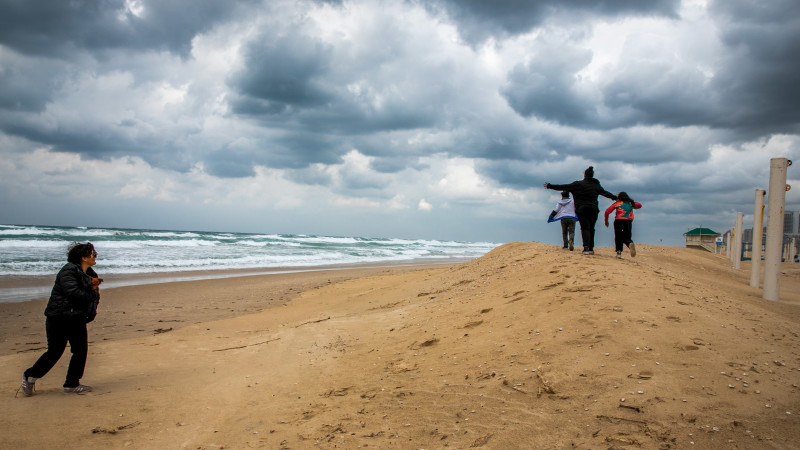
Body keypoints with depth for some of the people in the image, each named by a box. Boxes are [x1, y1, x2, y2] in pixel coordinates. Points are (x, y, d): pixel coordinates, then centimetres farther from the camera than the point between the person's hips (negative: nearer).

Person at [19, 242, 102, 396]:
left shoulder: (89, 274, 14)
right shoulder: (69, 271, -14)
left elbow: (94, 295, 15)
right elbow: (73, 293, -26)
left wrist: (94, 286, -6)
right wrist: (93, 294, -14)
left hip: (77, 319, 9)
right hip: (59, 318, -9)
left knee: (81, 350, 3)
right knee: (55, 352, -3)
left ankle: (71, 385, 11)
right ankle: (30, 377, 17)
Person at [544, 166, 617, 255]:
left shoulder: (578, 184, -1)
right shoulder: (596, 185, 10)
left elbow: (564, 187, -2)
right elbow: (606, 193, 23)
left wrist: (550, 186, 4)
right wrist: (615, 197, 41)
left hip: (582, 209, -3)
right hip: (593, 209, 3)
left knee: (585, 228, -5)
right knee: (591, 228, 11)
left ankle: (586, 247, -22)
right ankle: (591, 248, 11)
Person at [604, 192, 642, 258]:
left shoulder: (617, 203, 13)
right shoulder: (631, 203, 20)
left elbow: (607, 211, 6)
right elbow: (639, 205, 40)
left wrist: (606, 221, 17)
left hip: (618, 220, -2)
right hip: (628, 221, 2)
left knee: (618, 238, 7)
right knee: (627, 238, 6)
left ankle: (619, 252, -9)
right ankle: (630, 244, -28)